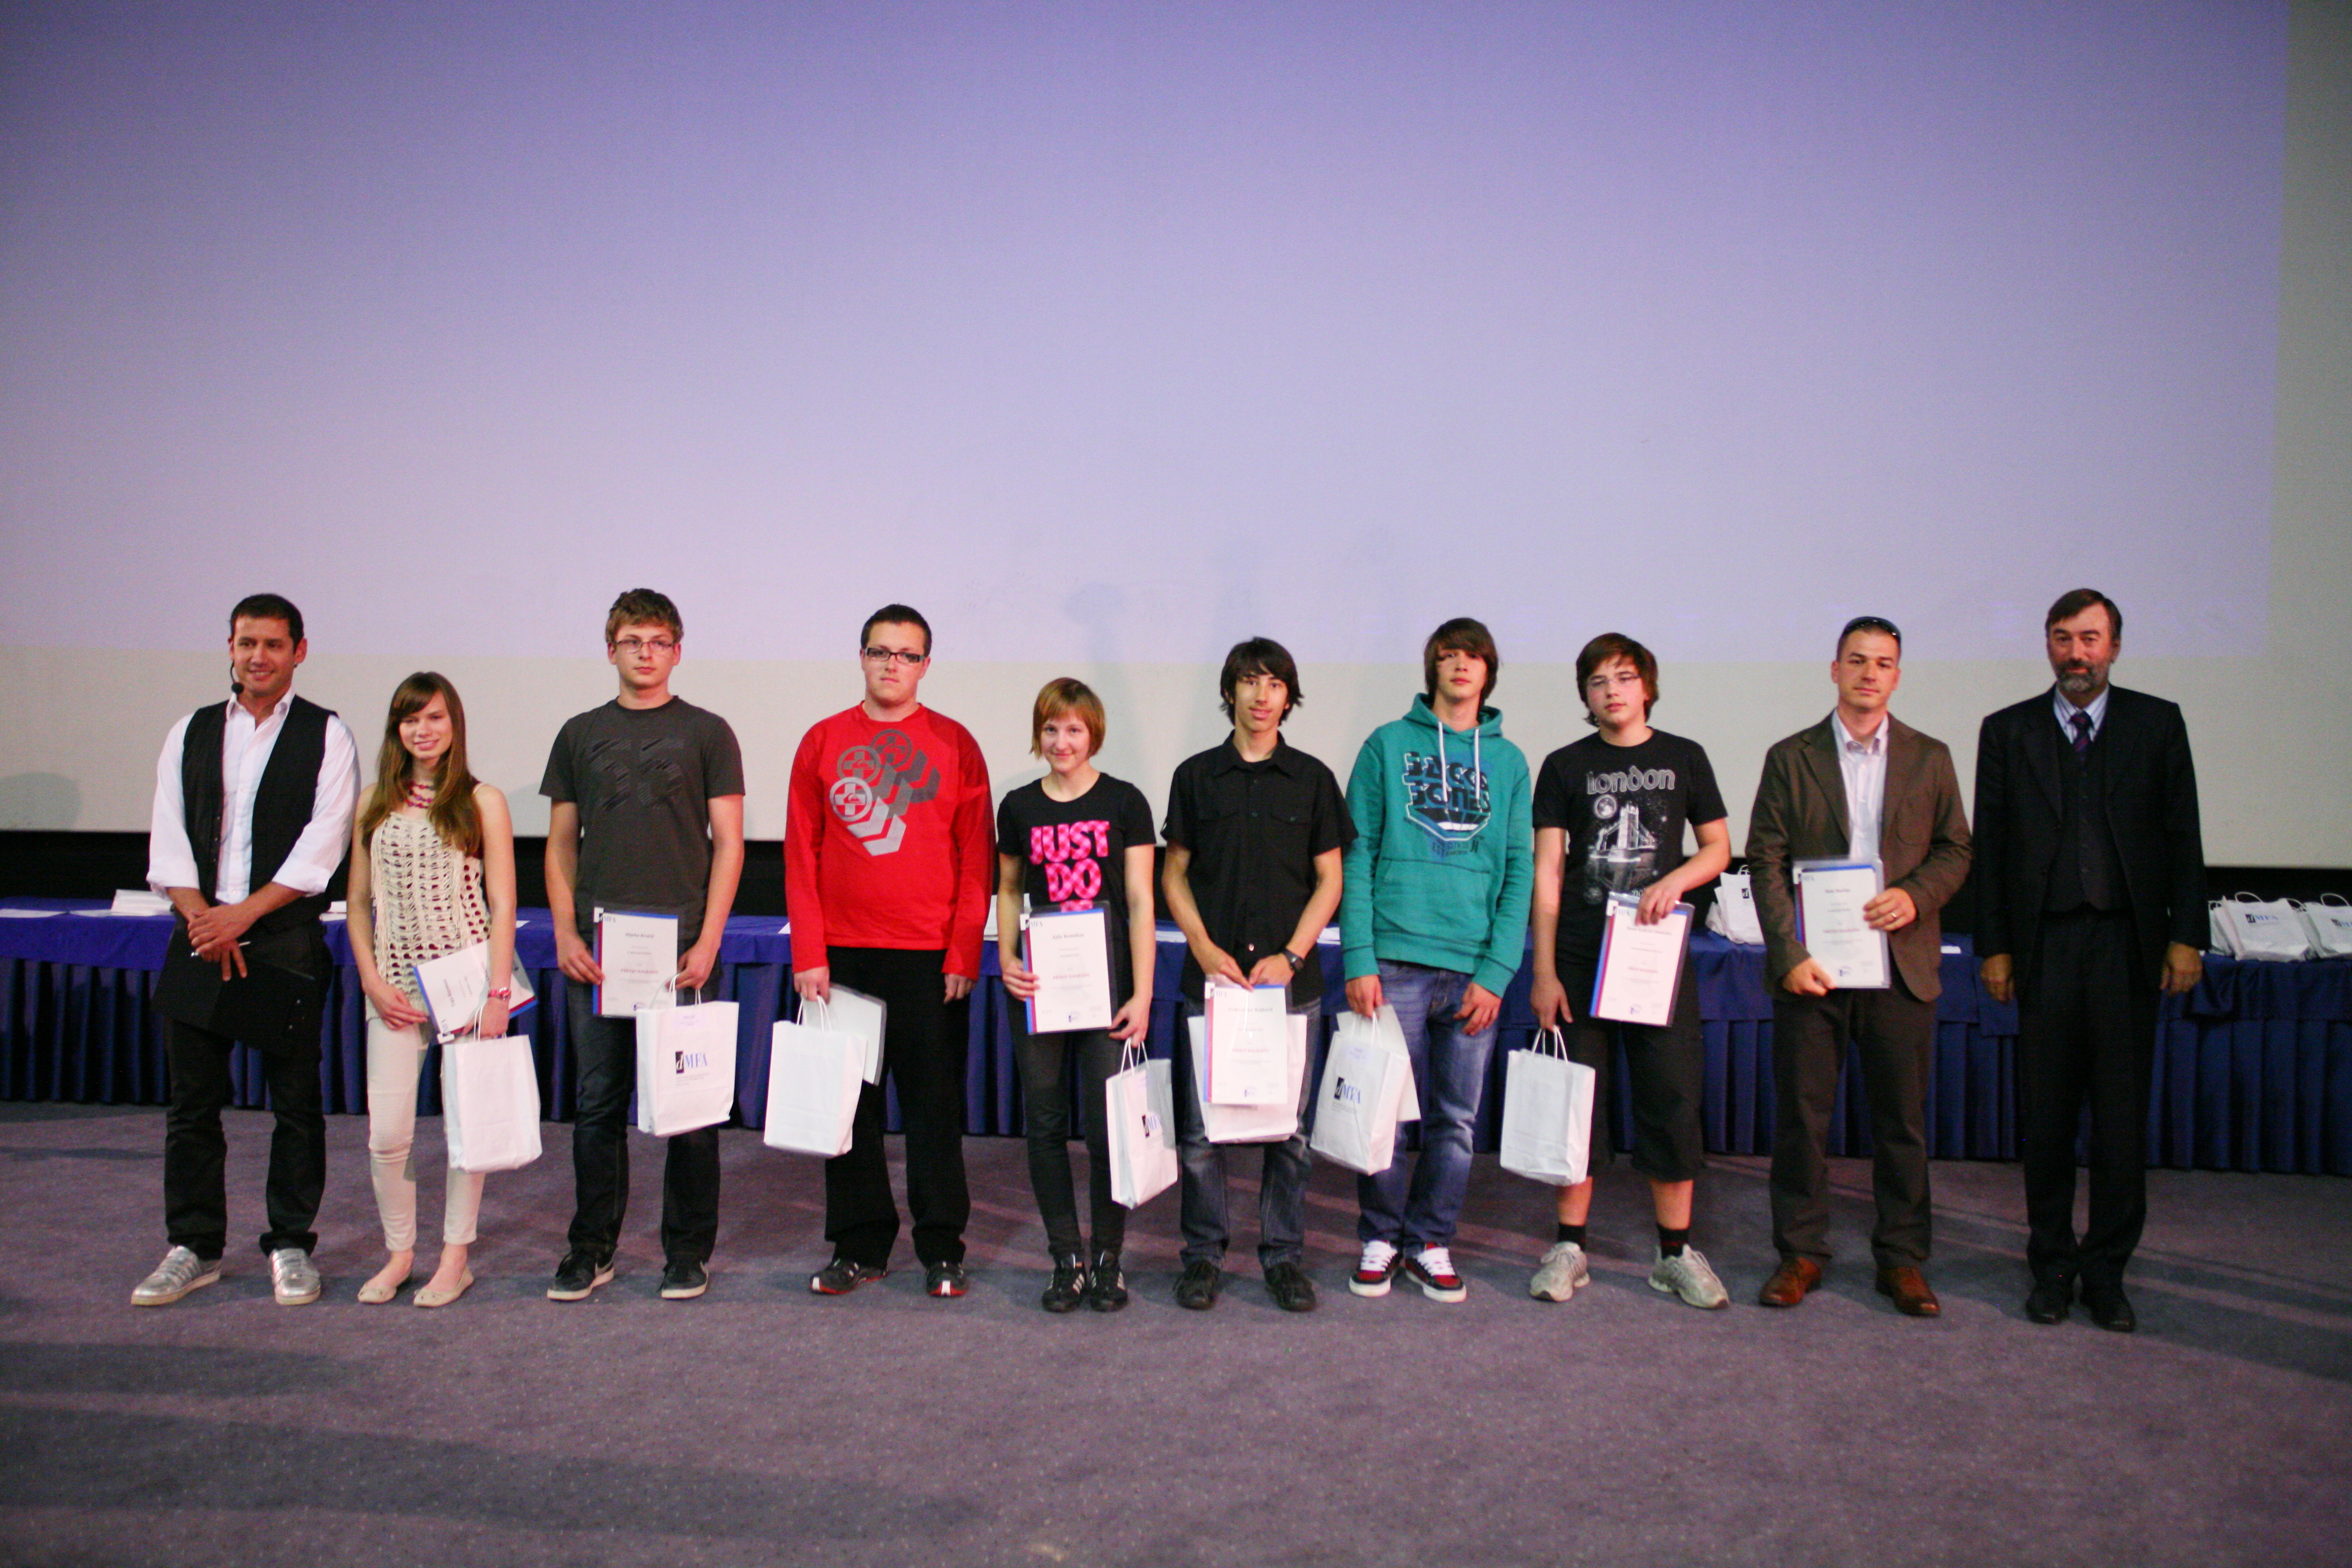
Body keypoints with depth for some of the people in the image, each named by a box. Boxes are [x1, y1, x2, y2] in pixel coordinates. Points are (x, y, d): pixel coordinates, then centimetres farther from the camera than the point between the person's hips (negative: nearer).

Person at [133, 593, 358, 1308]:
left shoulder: (326, 735, 1)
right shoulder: (190, 733, 13)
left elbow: (321, 847, -7)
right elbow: (169, 839, 7)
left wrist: (243, 913, -13)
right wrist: (200, 916, -8)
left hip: (285, 941, -3)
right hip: (200, 936, 3)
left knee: (295, 1105, 3)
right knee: (192, 1102, 7)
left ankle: (290, 1247, 14)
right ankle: (193, 1249, 19)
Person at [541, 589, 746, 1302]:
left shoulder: (706, 733, 4)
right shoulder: (581, 734, 11)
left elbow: (727, 843, 1)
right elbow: (561, 843, 12)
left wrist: (708, 940, -8)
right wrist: (565, 933, 0)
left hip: (681, 945, -2)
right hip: (597, 948, 2)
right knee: (598, 1102, 7)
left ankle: (687, 1251, 15)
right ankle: (592, 1250, 19)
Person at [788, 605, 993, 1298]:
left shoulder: (953, 743, 3)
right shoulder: (822, 742, 7)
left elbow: (976, 857, 2)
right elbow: (801, 855, 5)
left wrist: (963, 953, -6)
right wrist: (808, 953, -2)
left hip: (931, 956, -2)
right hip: (842, 954, 2)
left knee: (935, 1104, 3)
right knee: (849, 1103, 8)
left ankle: (942, 1250, 14)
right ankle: (859, 1246, 20)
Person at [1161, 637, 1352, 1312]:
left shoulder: (1312, 779, 7)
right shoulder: (1196, 776, 7)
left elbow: (1329, 879, 6)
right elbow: (1174, 873, 8)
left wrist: (1291, 956, -6)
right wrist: (1204, 948, -6)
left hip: (1291, 978, 0)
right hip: (1211, 976, 0)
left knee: (1288, 1128, 5)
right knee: (1200, 1128, 2)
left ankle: (1284, 1253, 19)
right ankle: (1203, 1253, 17)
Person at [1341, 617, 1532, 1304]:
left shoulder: (1509, 761, 12)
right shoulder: (1388, 745, 5)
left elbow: (1519, 873, 7)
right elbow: (1357, 856, 0)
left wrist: (1497, 971, -4)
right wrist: (1358, 959, -9)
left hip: (1474, 970, 2)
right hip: (1396, 961, -2)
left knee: (1458, 1120, 7)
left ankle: (1431, 1241, 23)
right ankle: (1381, 1239, 20)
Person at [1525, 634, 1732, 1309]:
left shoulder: (1683, 758, 8)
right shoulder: (1565, 766, 5)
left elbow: (1718, 848, 12)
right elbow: (1546, 871, 1)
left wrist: (1673, 882, -10)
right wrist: (1543, 970, -5)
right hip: (1580, 956, 0)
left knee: (1674, 1101, 2)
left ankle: (1676, 1251, 14)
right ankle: (1569, 1247, 15)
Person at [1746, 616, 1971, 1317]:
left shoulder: (1929, 758, 10)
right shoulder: (1790, 757, 5)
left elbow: (1955, 849, 11)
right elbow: (1766, 863, 0)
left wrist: (1915, 895, -10)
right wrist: (1788, 956, -9)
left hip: (1901, 964, 1)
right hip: (1811, 964, -1)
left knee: (1903, 1120, 7)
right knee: (1801, 1115, 3)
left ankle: (1902, 1258, 20)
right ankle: (1801, 1252, 17)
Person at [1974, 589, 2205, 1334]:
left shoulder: (2157, 723, 7)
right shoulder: (2008, 731, 7)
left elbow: (2182, 837, 6)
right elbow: (1990, 846, 5)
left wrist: (2185, 937, -1)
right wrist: (1993, 946, 1)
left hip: (2128, 943, 0)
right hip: (2045, 944, 0)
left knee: (2122, 1116, 4)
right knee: (2045, 1114, 6)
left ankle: (2106, 1271, 16)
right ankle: (2052, 1265, 19)